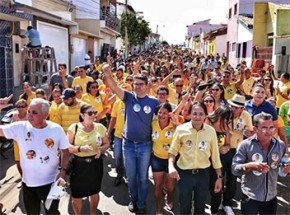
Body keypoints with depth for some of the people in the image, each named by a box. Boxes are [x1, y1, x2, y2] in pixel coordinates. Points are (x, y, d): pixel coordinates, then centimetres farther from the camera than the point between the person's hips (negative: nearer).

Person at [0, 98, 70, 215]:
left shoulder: (57, 129, -11)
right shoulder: (20, 127, -10)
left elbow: (65, 151, -1)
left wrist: (63, 170, -11)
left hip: (50, 182, -1)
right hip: (28, 182, 2)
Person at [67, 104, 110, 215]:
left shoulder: (100, 127, -4)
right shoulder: (74, 127, -10)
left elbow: (107, 143, 6)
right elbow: (67, 147, -10)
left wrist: (101, 149, -15)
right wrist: (80, 148, -26)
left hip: (95, 164, 2)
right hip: (78, 165, -2)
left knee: (95, 192, 19)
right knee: (76, 195, 8)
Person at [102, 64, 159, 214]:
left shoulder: (154, 102, -4)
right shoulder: (129, 97, -5)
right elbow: (114, 88, -19)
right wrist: (108, 75, -38)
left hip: (145, 145, -1)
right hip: (128, 144, 1)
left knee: (143, 177, 13)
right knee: (131, 176, 15)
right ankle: (133, 200, 37)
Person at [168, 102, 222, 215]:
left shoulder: (211, 131, -7)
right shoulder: (181, 129, -11)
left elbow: (215, 155, 1)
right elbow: (173, 151, -2)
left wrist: (219, 177, 4)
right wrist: (171, 166, -20)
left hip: (203, 174, 1)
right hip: (184, 173, -1)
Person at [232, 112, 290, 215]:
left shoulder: (281, 145, -1)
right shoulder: (245, 145, -13)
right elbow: (234, 169, -14)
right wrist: (250, 165, -31)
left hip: (271, 197, 4)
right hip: (250, 197, -4)